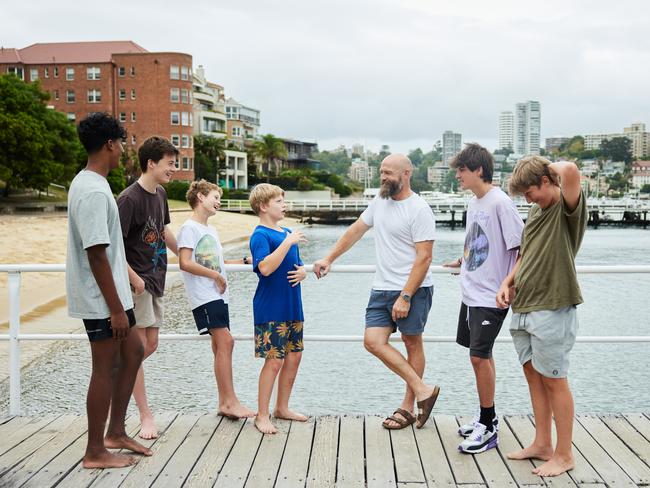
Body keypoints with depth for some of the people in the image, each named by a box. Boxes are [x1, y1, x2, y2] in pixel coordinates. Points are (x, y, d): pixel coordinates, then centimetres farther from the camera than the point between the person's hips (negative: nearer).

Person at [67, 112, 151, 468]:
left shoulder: (87, 183, 11)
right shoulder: (94, 191, -22)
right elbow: (96, 255, -24)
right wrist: (116, 309, -21)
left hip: (108, 295, 10)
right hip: (100, 300, -10)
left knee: (132, 352, 18)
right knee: (106, 369, 0)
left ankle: (115, 433, 27)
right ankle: (95, 452, 14)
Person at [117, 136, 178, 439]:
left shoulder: (160, 194, 9)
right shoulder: (129, 199, -17)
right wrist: (134, 279, -19)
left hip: (155, 279, 8)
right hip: (137, 282, -8)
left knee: (151, 345, 11)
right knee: (139, 346, -2)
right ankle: (145, 416, 5)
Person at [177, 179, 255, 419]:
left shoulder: (211, 230, 20)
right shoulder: (190, 228, -7)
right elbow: (185, 263, -17)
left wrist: (245, 261, 16)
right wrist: (216, 276, -14)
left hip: (218, 295, 9)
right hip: (204, 296, -9)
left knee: (220, 345, 7)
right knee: (226, 341, -15)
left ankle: (224, 403, 12)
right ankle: (230, 402, -11)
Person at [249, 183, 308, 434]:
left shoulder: (288, 233, 14)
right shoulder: (260, 235, -12)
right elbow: (265, 268, -28)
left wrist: (303, 273, -1)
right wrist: (288, 242, -26)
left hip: (292, 308, 8)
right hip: (271, 309, -8)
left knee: (294, 357, 13)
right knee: (274, 361, -5)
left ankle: (282, 408, 26)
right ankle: (262, 416, 6)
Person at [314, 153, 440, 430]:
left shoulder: (419, 210, -13)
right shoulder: (380, 202, 10)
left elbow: (424, 257, -17)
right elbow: (355, 231, 20)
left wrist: (405, 297, -21)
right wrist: (329, 259, 18)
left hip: (413, 289, -7)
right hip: (381, 289, 7)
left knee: (412, 343, 4)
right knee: (373, 341, -4)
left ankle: (408, 407, 14)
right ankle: (422, 390, 2)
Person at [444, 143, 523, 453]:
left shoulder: (500, 202, -15)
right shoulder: (473, 203, 11)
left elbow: (521, 247, -17)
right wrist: (461, 262, 31)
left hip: (491, 298, -9)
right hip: (471, 294, 9)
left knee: (479, 356, -8)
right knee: (481, 356, 15)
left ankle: (488, 428, 3)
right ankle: (486, 417, 28)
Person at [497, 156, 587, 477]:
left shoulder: (568, 208, -12)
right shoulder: (536, 210, 13)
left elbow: (570, 170, -34)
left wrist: (554, 166, -12)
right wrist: (507, 282, 8)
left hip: (552, 310, -8)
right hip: (523, 307, 8)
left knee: (553, 380, 1)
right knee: (533, 375, 15)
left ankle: (564, 454, 14)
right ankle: (542, 444, 27)